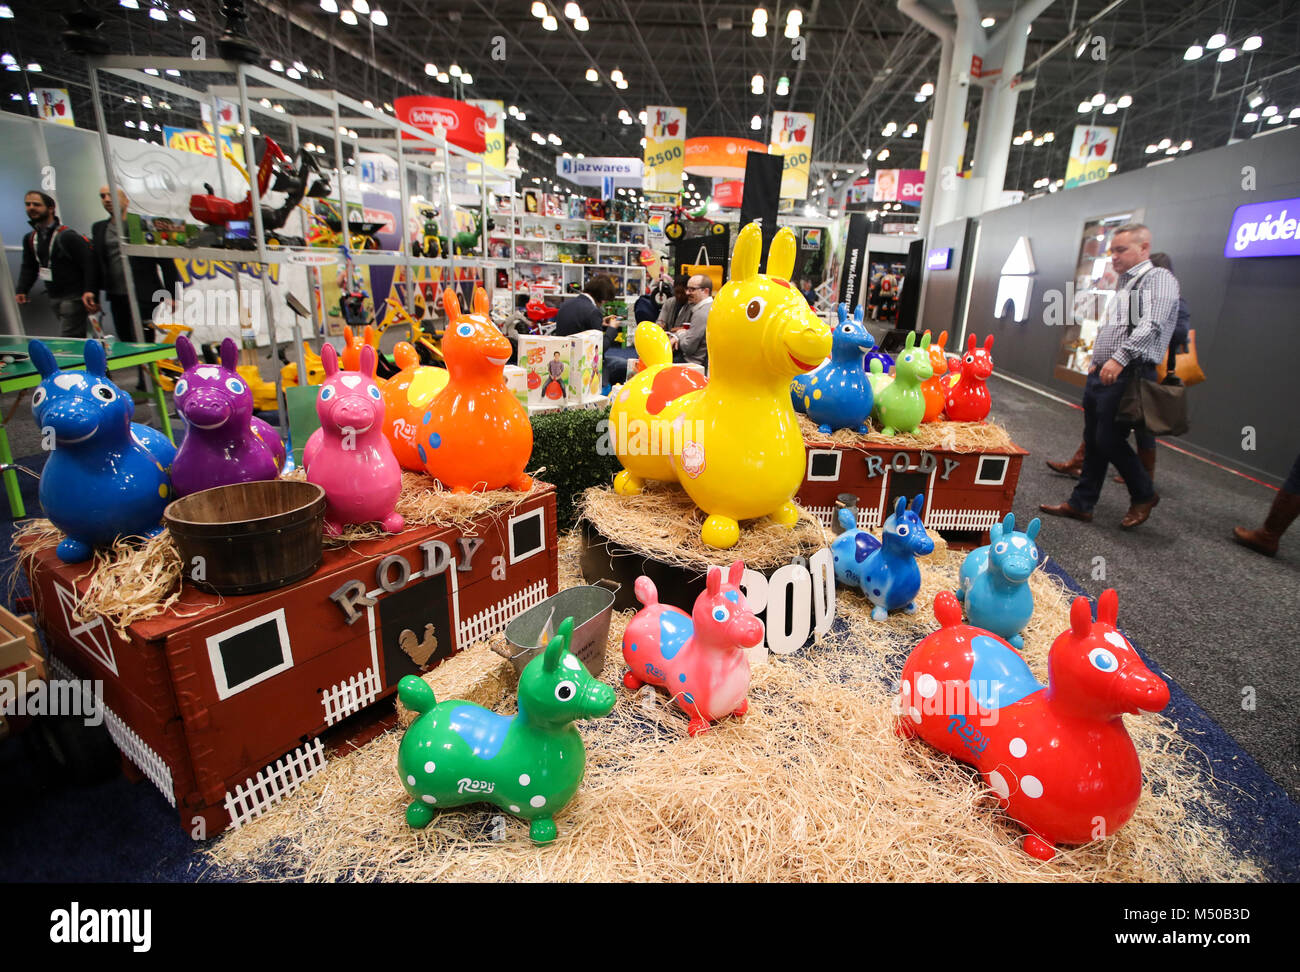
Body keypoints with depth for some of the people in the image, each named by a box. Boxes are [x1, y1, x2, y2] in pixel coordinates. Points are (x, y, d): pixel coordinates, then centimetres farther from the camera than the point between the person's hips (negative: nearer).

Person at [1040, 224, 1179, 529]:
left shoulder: (1159, 279, -7)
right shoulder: (1123, 285, 20)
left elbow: (1151, 325, -22)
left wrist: (1119, 358, -32)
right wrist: (1097, 362, 17)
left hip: (1128, 375, -8)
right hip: (1101, 374, 8)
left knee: (1109, 439, -7)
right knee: (1093, 442, 10)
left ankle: (1144, 495, 16)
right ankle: (1081, 504, 16)